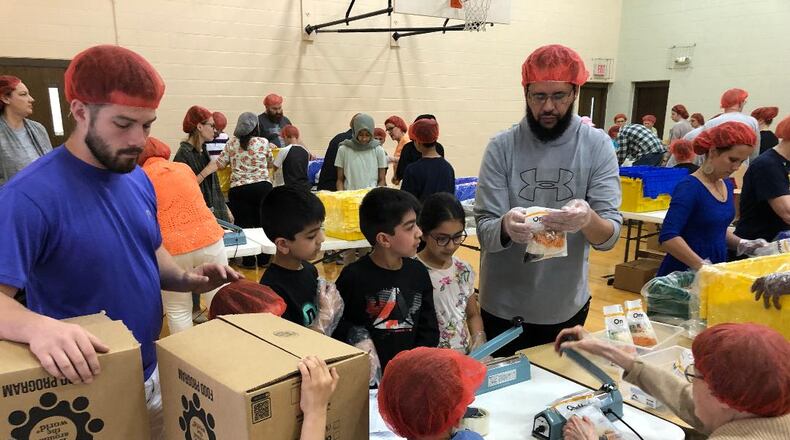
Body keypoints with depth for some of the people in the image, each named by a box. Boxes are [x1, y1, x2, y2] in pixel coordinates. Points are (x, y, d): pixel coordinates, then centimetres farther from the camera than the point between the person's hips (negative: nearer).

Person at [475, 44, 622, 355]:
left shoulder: (597, 145, -8)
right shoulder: (501, 146, -9)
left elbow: (610, 234, -12)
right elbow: (484, 232, -13)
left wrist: (588, 220, -35)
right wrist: (506, 226, -35)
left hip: (568, 305, 1)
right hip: (503, 306, -1)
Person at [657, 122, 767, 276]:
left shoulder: (727, 185, 6)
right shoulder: (689, 187, -17)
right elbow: (668, 237, -27)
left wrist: (741, 244, 4)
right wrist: (703, 266, -31)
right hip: (684, 273, -7)